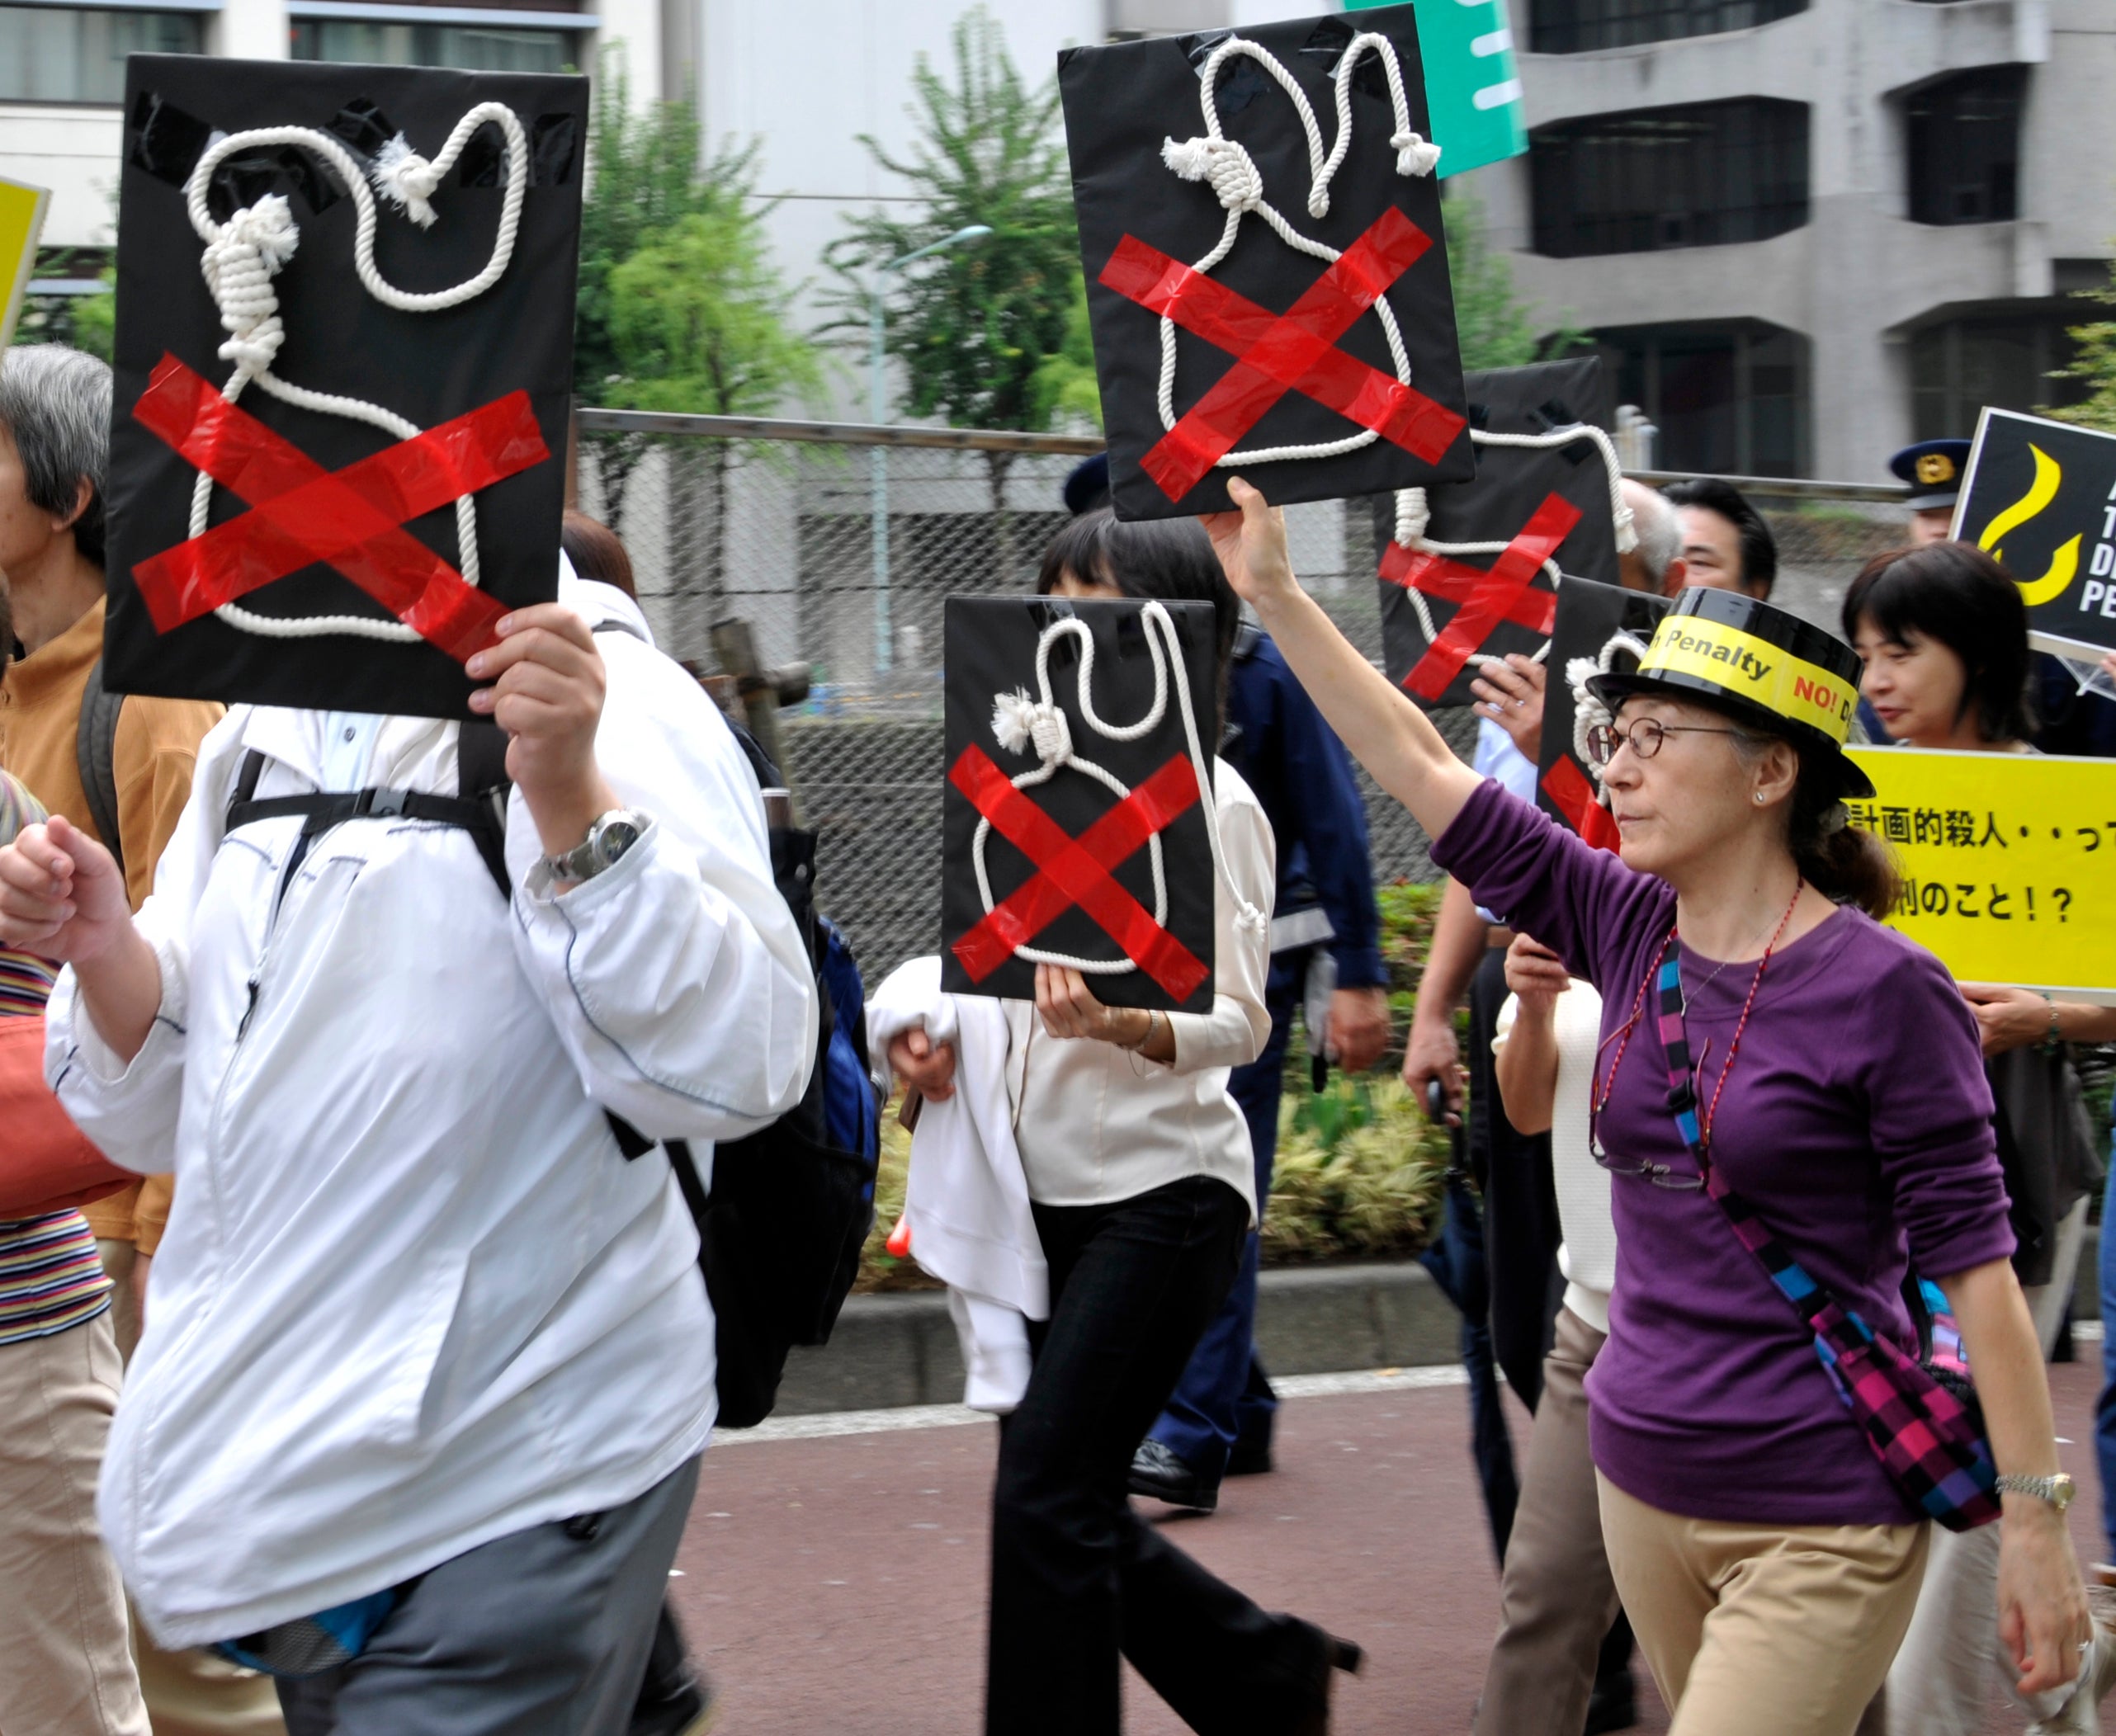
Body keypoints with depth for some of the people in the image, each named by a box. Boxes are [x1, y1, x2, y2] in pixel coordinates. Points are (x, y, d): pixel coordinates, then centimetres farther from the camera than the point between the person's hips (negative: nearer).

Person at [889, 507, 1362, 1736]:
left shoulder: (1210, 803, -9)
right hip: (1050, 1187, 8)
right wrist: (943, 1039, -2)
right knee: (1068, 1497, 10)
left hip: (1164, 1188, -8)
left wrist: (1118, 1026, -34)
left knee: (1048, 1493, -12)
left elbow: (1238, 1021, -14)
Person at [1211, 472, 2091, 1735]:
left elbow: (1974, 1257, -13)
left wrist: (2037, 1519, -15)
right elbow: (1419, 765, 7)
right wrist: (1274, 591, 7)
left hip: (1821, 1524, -7)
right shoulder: (1627, 932, 4)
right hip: (1645, 1483, 7)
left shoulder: (1884, 990, -13)